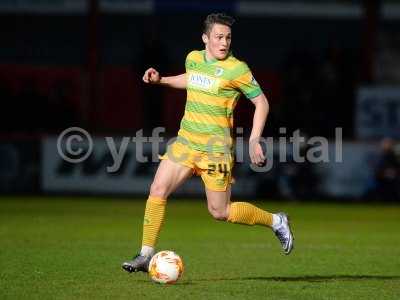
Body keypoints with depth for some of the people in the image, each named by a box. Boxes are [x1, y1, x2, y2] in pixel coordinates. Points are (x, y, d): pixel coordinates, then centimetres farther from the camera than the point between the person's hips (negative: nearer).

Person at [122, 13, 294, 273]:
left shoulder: (237, 69, -11)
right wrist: (160, 80, 18)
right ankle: (146, 255, 1)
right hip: (186, 142, 5)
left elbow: (261, 102, -4)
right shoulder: (193, 58, 6)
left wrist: (254, 140, -12)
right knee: (158, 191, -7)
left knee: (220, 212, -1)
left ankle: (276, 221, 21)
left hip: (215, 148, -5)